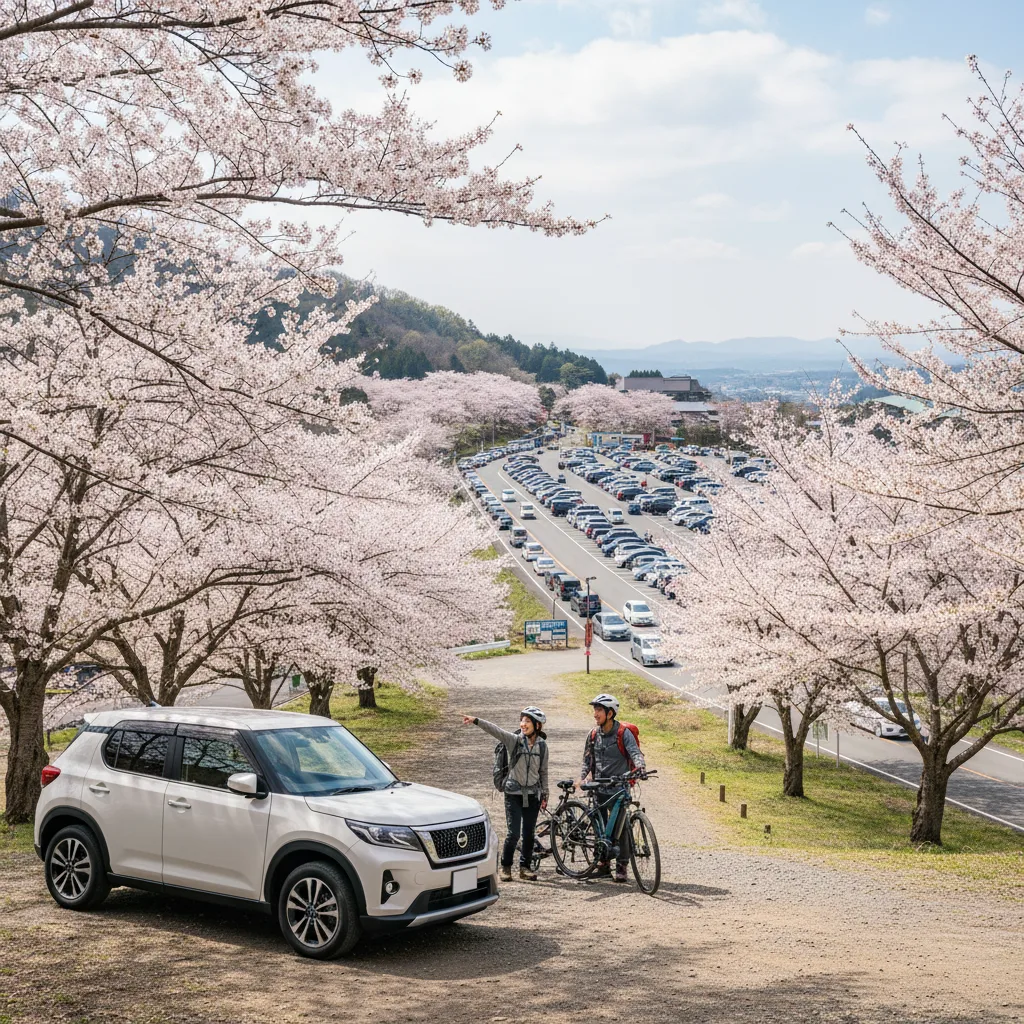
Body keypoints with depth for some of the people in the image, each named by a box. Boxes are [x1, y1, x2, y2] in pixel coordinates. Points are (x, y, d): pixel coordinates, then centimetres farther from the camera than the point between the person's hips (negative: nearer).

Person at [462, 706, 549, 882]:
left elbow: (543, 772, 11)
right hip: (514, 793, -2)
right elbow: (495, 730, -20)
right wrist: (476, 721, -33)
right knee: (513, 833, -6)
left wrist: (544, 795, 12)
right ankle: (506, 867, 11)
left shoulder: (542, 745, 3)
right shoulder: (514, 740, -5)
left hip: (532, 795, 2)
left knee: (529, 834, 6)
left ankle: (525, 867, 19)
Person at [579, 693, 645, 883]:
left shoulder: (623, 733, -7)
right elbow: (588, 759, 16)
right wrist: (582, 778, 2)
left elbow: (635, 752, -18)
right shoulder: (594, 735, 8)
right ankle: (603, 863, 20)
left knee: (619, 828, -6)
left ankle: (621, 867, 1)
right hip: (599, 788, 5)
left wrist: (640, 767, -37)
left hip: (618, 789, -5)